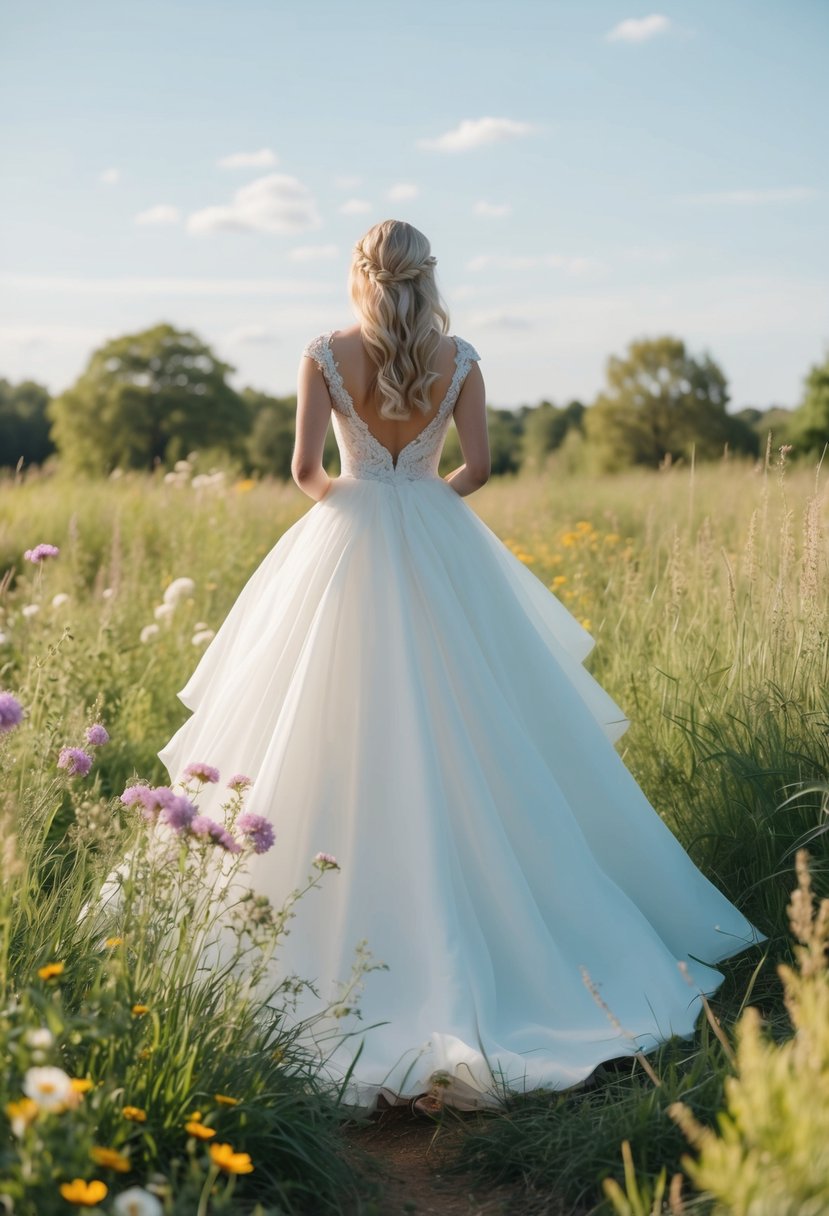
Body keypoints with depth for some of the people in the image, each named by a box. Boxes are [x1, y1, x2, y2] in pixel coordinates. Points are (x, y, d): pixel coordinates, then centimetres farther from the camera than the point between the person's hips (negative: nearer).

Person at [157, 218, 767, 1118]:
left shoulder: (325, 356, -4)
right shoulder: (459, 360, 0)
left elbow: (305, 470, -6)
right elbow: (478, 466, -2)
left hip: (349, 543, -1)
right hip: (441, 551, 2)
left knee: (355, 744, 4)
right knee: (464, 739, 8)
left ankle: (364, 928, 4)